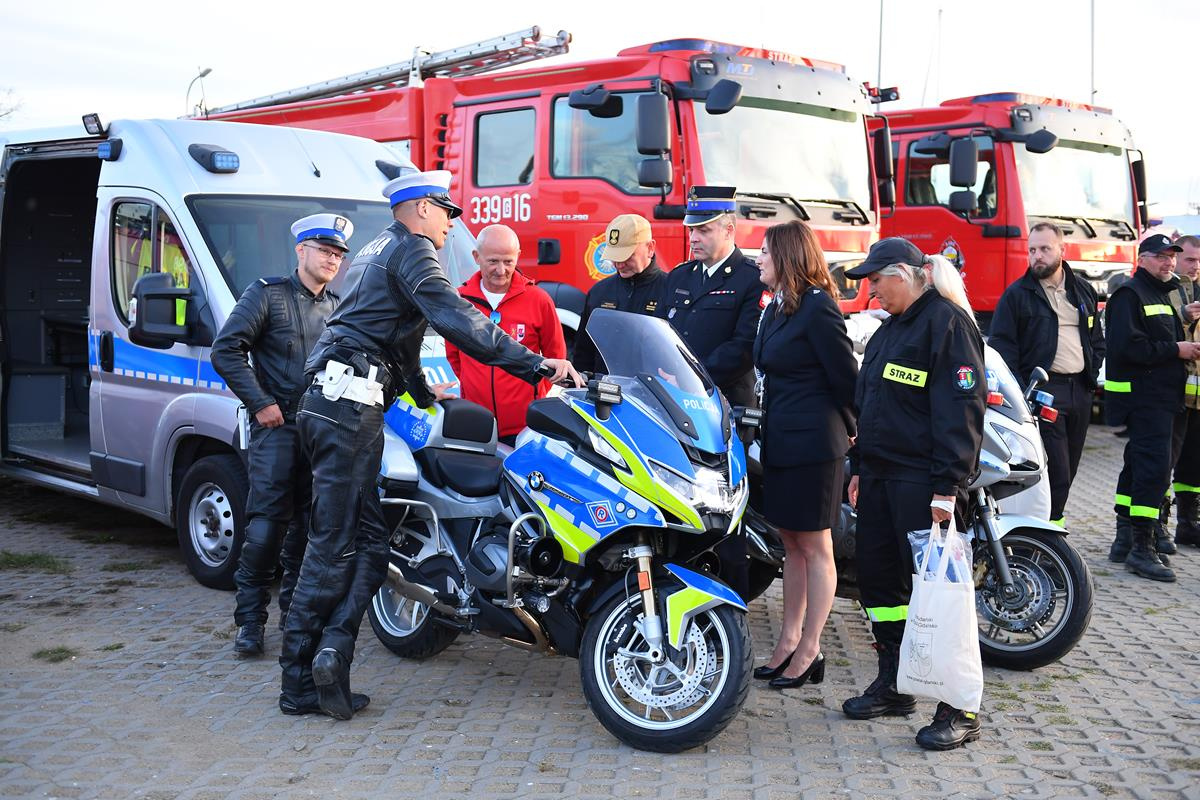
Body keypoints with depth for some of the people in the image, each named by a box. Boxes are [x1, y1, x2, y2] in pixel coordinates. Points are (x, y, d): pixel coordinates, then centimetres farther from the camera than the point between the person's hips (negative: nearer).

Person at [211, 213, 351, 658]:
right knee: (267, 524, -10)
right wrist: (260, 403, -12)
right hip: (279, 424, -5)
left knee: (310, 526, 8)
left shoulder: (337, 307, 18)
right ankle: (250, 620, -2)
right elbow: (225, 350, -6)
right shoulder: (267, 294, 1)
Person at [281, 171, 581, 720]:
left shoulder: (376, 251, 28)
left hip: (328, 402, 9)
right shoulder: (410, 249, -4)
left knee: (366, 541, 8)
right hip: (351, 405, -9)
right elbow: (456, 320, -20)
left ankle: (303, 682, 5)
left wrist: (426, 396, 51)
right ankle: (301, 681, -6)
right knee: (334, 546, -7)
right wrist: (536, 365, -21)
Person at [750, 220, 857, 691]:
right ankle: (789, 641, 22)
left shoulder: (817, 308, -14)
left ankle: (809, 651, 8)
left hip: (812, 442, -9)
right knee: (791, 545, 14)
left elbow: (845, 376, -12)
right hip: (780, 440, 9)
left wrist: (847, 428, 1)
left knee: (815, 547, 1)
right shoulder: (777, 307, 13)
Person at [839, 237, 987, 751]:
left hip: (921, 481, -9)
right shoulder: (891, 328, 18)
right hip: (880, 474, 9)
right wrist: (859, 469, 20)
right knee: (877, 576, 12)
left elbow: (960, 409, -18)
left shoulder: (947, 322, -11)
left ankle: (960, 708, 0)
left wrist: (948, 486, -22)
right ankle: (892, 687, 25)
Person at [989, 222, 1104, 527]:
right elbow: (1001, 345, -6)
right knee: (1055, 471, -12)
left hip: (1080, 389, 6)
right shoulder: (1016, 294, -2)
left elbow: (1097, 338, 24)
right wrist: (1018, 393, -14)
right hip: (1043, 390, -6)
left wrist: (1093, 372, 10)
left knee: (1068, 470, 11)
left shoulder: (1083, 291, 15)